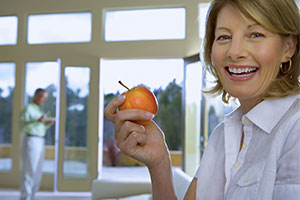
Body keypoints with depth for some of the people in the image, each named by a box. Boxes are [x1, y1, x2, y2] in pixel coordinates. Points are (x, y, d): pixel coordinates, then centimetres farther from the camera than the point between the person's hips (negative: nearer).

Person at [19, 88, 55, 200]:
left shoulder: (39, 110, 19)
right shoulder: (27, 109, -7)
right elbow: (23, 128, -15)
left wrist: (48, 124, 4)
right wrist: (38, 121, -23)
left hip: (40, 142, 9)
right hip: (30, 141, -9)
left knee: (37, 173, 9)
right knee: (28, 171, -8)